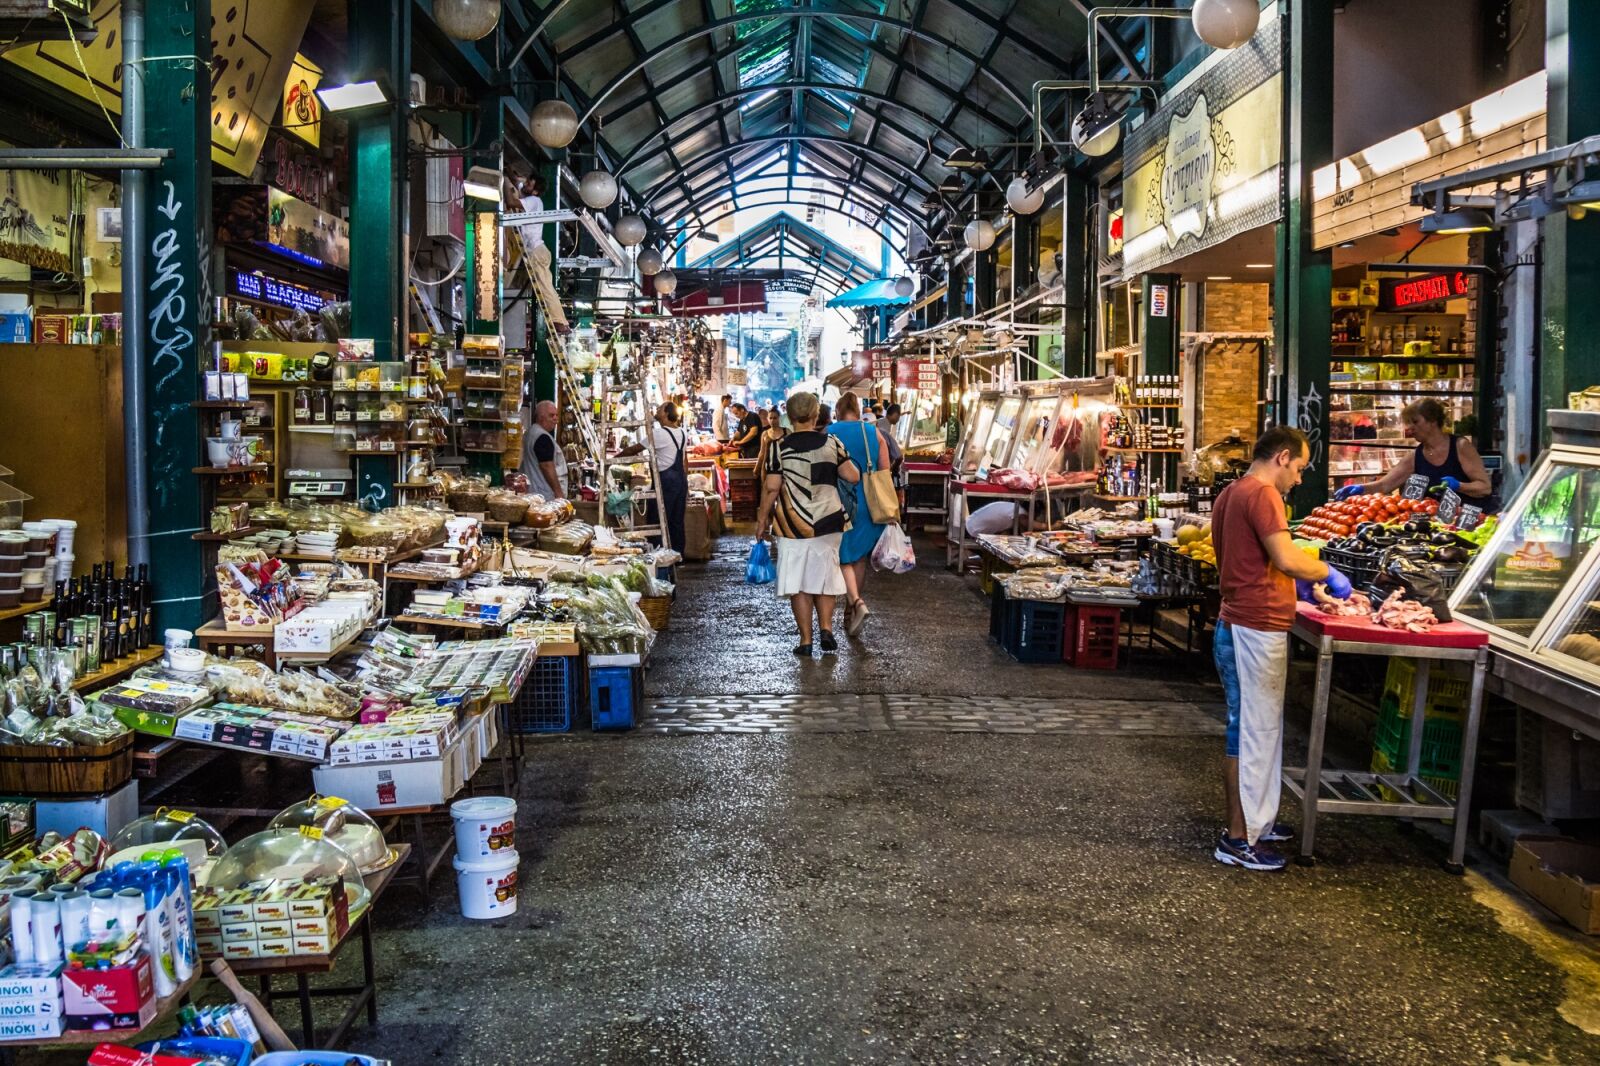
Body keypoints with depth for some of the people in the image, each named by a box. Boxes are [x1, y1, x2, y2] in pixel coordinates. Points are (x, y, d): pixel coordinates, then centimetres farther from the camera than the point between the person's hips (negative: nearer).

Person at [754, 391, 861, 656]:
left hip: (793, 525, -2)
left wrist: (762, 518, 1)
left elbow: (771, 487, -9)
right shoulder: (831, 443, -1)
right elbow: (853, 477, -4)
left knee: (798, 583, 5)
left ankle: (806, 641, 7)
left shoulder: (779, 447, -6)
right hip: (828, 523, 2)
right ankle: (826, 628, 3)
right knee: (825, 576, 16)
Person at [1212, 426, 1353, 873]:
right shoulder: (1261, 494, -15)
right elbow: (1287, 558, -24)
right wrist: (1328, 573, -7)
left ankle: (1254, 819, 30)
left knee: (1253, 729, 19)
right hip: (1257, 631, -10)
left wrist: (1298, 586, 19)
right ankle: (1237, 838, 3)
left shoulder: (1232, 493, 16)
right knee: (1253, 732, -3)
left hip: (1239, 626, 10)